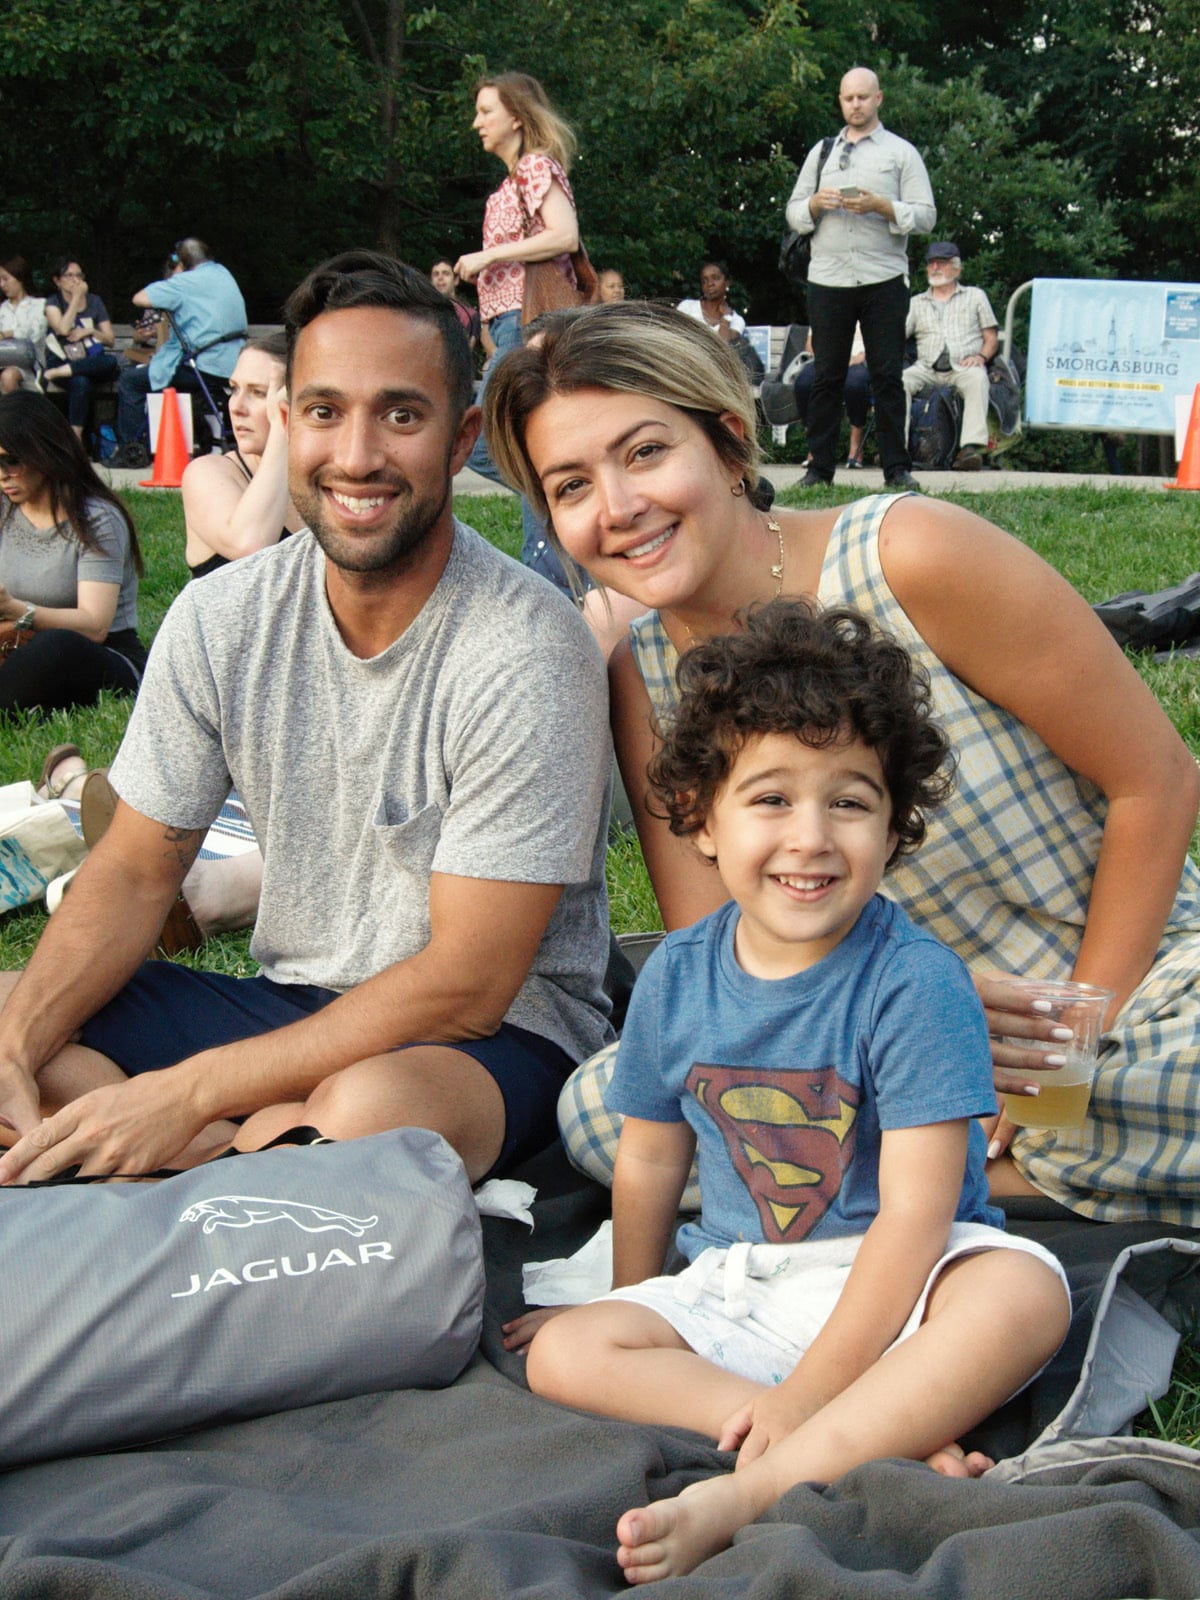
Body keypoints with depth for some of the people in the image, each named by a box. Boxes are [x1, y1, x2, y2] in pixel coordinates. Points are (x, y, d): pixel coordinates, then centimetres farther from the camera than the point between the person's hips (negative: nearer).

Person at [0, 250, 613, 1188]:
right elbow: (136, 872, 5)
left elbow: (464, 989, -20)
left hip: (500, 1035, -6)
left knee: (372, 1109, -41)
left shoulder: (527, 653, -20)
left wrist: (190, 1093, -24)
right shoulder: (221, 618, -3)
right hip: (289, 1000, 6)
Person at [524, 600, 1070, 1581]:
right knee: (562, 1355, -17)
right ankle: (892, 1448, -25)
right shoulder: (676, 978, -1)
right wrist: (638, 1335, 16)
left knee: (1024, 1295, -34)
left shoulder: (916, 984, -17)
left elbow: (914, 1213, -20)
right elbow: (648, 1168, 12)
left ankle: (747, 1496, -36)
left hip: (890, 1284, -4)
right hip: (737, 1285, 5)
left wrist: (807, 1391, -22)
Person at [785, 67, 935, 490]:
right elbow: (793, 213, 15)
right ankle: (819, 467, 6)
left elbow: (926, 216, 2)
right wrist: (815, 203, -6)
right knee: (827, 376, 2)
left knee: (887, 375, -2)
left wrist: (882, 206, -14)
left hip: (883, 280, -2)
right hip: (827, 279, 2)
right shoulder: (821, 152, 19)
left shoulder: (901, 153, 10)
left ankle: (897, 467, 2)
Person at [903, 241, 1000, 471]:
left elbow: (992, 338, 16)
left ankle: (972, 447, -48)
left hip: (963, 368, -2)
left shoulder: (975, 296, 22)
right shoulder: (917, 303, 26)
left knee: (977, 378, -38)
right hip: (927, 369, 2)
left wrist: (981, 356, -7)